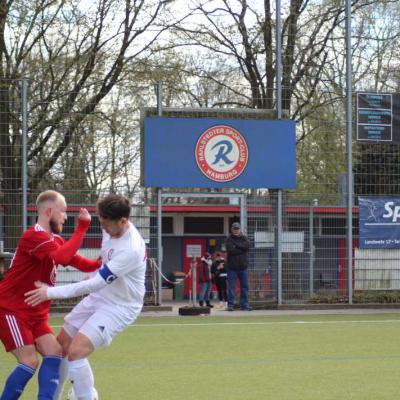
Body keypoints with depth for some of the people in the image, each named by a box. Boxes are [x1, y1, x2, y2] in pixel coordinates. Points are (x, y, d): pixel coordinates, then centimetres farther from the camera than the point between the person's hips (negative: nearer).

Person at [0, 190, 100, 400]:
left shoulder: (55, 240, 11)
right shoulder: (33, 236, -20)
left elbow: (78, 261, 11)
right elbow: (63, 257, -34)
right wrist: (82, 227, -29)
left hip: (35, 312, 9)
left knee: (53, 352, -4)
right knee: (30, 362, -14)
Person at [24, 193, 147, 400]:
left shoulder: (131, 250, -33)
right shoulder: (112, 230, -7)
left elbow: (97, 283, -32)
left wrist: (51, 292, -29)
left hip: (119, 307, -8)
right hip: (98, 297, 8)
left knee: (76, 352, -23)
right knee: (60, 346, 10)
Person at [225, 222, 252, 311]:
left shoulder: (244, 238, 9)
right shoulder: (229, 240, -1)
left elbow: (246, 246, -12)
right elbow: (231, 250, -17)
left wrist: (236, 245, -11)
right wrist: (241, 249, -10)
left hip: (243, 267, 4)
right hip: (232, 267, -3)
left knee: (245, 286, 6)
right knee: (231, 287, -3)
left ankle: (244, 304, 13)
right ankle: (231, 305, 0)